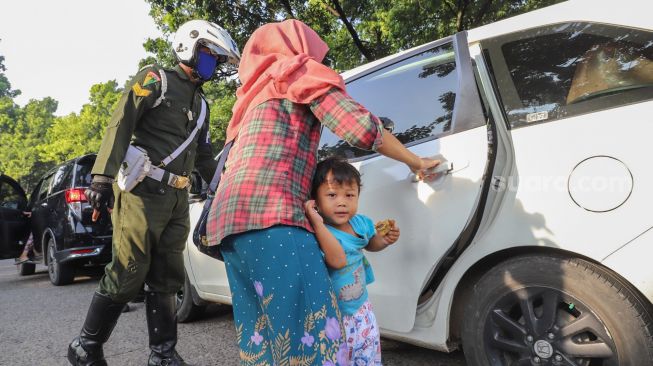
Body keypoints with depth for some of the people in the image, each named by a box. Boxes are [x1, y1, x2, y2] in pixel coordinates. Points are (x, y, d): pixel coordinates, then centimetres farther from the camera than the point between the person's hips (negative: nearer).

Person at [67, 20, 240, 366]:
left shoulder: (200, 103, 21)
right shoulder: (155, 79, 0)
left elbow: (204, 155, 26)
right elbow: (121, 125, -11)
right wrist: (102, 177, -22)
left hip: (177, 198, 7)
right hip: (143, 192, -7)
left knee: (166, 279, 8)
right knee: (128, 275, -5)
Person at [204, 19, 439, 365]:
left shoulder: (259, 91, 34)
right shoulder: (302, 72, 10)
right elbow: (361, 128, -3)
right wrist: (416, 162, 10)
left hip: (230, 220, 9)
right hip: (269, 215, -9)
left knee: (262, 332, 10)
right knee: (309, 331, -12)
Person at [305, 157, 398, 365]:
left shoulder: (360, 223, -4)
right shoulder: (320, 231, -25)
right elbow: (337, 260, -41)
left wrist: (385, 240, -3)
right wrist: (318, 223, -43)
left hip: (361, 308, 7)